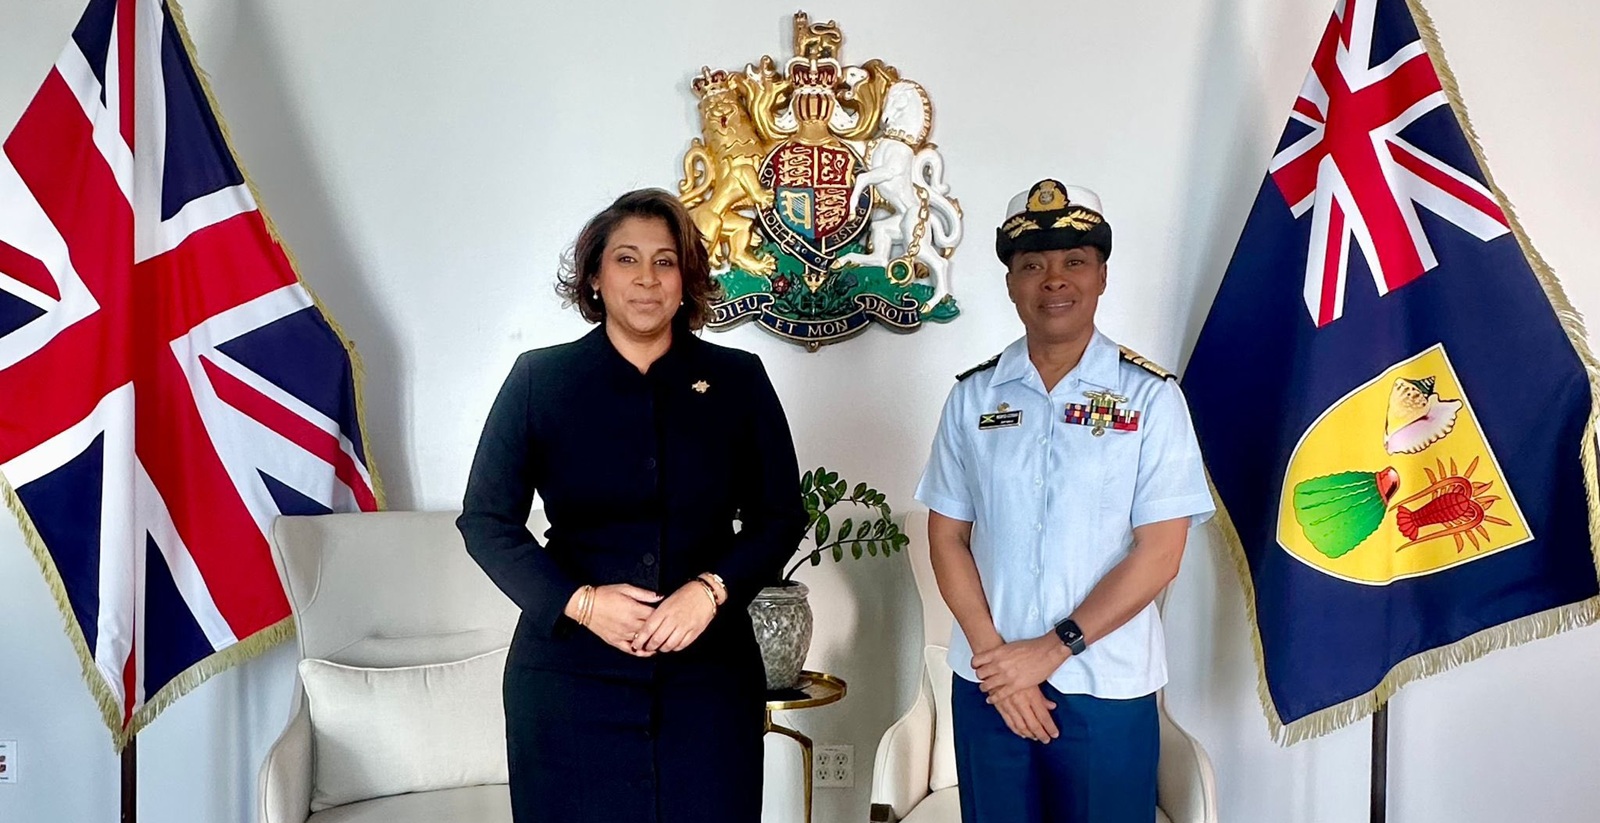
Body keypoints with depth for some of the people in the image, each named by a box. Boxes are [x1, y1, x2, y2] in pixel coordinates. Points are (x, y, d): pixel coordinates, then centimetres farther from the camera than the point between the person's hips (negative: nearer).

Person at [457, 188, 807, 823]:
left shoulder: (738, 380, 3)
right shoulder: (539, 378, 1)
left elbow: (780, 517, 6)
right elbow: (485, 519, 2)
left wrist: (712, 588, -12)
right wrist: (578, 601, -11)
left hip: (707, 674, 1)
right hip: (569, 674, 0)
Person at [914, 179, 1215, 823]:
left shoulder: (1150, 397, -5)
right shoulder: (972, 397, 3)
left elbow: (1159, 553, -8)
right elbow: (947, 537, 3)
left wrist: (1051, 649, -12)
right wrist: (994, 653, -8)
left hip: (1107, 689, -2)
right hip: (987, 683, 2)